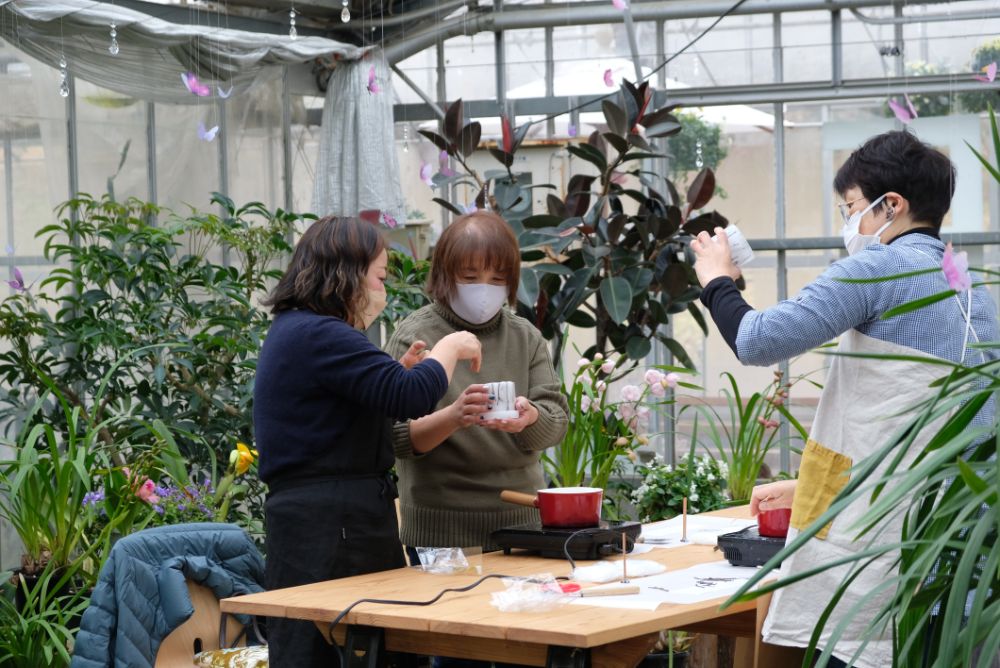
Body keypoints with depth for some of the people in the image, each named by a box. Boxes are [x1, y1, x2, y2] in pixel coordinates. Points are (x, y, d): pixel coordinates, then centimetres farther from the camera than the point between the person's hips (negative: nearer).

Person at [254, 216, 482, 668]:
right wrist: (451, 347, -3)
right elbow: (412, 397, -20)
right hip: (327, 530, -10)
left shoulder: (293, 330, 19)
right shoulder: (320, 336, -16)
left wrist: (401, 369, 14)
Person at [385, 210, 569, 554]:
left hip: (520, 519, 4)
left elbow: (556, 423, 0)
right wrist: (453, 417, -28)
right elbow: (397, 438, -10)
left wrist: (529, 418, -23)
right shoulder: (414, 336, -4)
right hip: (440, 526, -4)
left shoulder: (526, 338, 9)